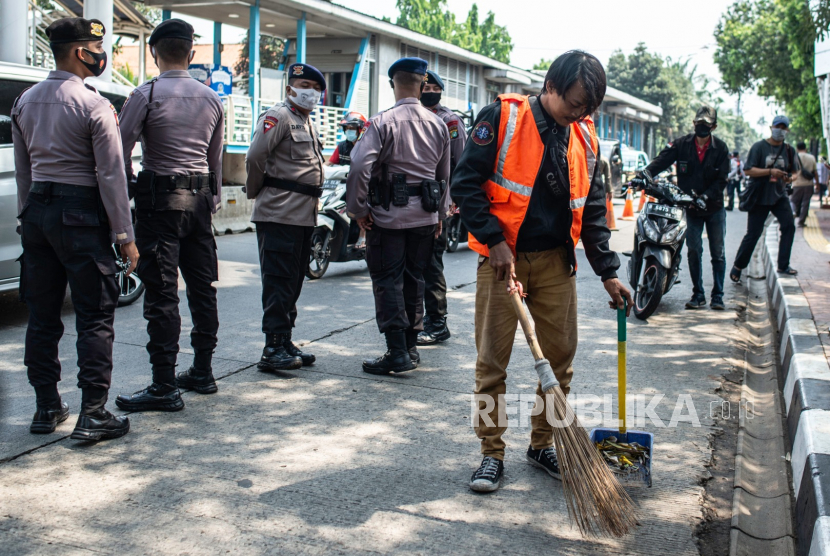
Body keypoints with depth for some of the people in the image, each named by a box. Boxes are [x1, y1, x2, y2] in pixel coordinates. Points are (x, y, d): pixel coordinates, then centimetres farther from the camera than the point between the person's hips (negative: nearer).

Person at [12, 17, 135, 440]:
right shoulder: (94, 105, -11)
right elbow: (111, 175, -12)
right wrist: (125, 236, -9)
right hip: (80, 214, -7)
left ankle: (47, 408, 20)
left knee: (41, 314, 12)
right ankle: (92, 415, 0)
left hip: (37, 210, 7)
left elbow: (22, 169, 14)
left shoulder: (25, 101, 10)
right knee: (95, 317, -1)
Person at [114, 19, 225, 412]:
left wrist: (127, 187, 7)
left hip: (160, 199, -6)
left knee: (162, 292, -5)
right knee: (202, 286, 13)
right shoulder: (211, 99, 9)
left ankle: (164, 387, -4)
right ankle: (202, 372, 23)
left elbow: (121, 148, -10)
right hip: (200, 197, 6)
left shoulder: (146, 95, -9)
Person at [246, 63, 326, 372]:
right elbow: (255, 157, -15)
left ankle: (285, 344, 20)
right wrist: (256, 193, -4)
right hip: (279, 215, -9)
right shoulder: (278, 116, -7)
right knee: (279, 282, -8)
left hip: (304, 216, 9)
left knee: (293, 282, 12)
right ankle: (274, 349, -6)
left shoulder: (308, 124, 22)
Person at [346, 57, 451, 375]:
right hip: (425, 216, 5)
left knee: (388, 281, -1)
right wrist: (440, 212, 24)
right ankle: (411, 347, 22)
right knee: (414, 280, 14)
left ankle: (397, 352, -4)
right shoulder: (438, 125, 7)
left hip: (388, 216, -5)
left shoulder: (383, 122, -10)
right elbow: (444, 175, 15)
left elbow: (360, 167, -19)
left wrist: (359, 208, -8)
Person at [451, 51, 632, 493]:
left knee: (560, 357, 8)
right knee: (492, 360, -1)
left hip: (556, 262, 5)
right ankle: (492, 453, 12)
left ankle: (543, 444, 25)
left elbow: (592, 209, 12)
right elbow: (466, 183, -9)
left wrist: (607, 271, 8)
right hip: (503, 258, -4)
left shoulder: (584, 137, 8)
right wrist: (494, 241, -15)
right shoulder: (502, 118, -8)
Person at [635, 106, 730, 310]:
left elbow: (721, 179, -6)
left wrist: (706, 196, -21)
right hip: (691, 207, 0)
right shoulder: (682, 144, -1)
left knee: (718, 253, 3)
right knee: (694, 251, 0)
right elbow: (661, 160, -13)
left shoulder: (720, 148, -2)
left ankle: (718, 295, 11)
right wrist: (643, 176, -30)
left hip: (714, 207, 0)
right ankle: (698, 295, 10)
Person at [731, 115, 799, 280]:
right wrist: (770, 171, -24)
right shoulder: (759, 147, -7)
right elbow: (748, 170, -14)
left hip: (779, 196, 4)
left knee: (789, 226, -12)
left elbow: (793, 171, 17)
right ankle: (738, 266, 16)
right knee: (753, 234, 0)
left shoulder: (789, 150, 7)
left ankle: (783, 265, -3)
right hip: (759, 197, -4)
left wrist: (790, 178, -8)